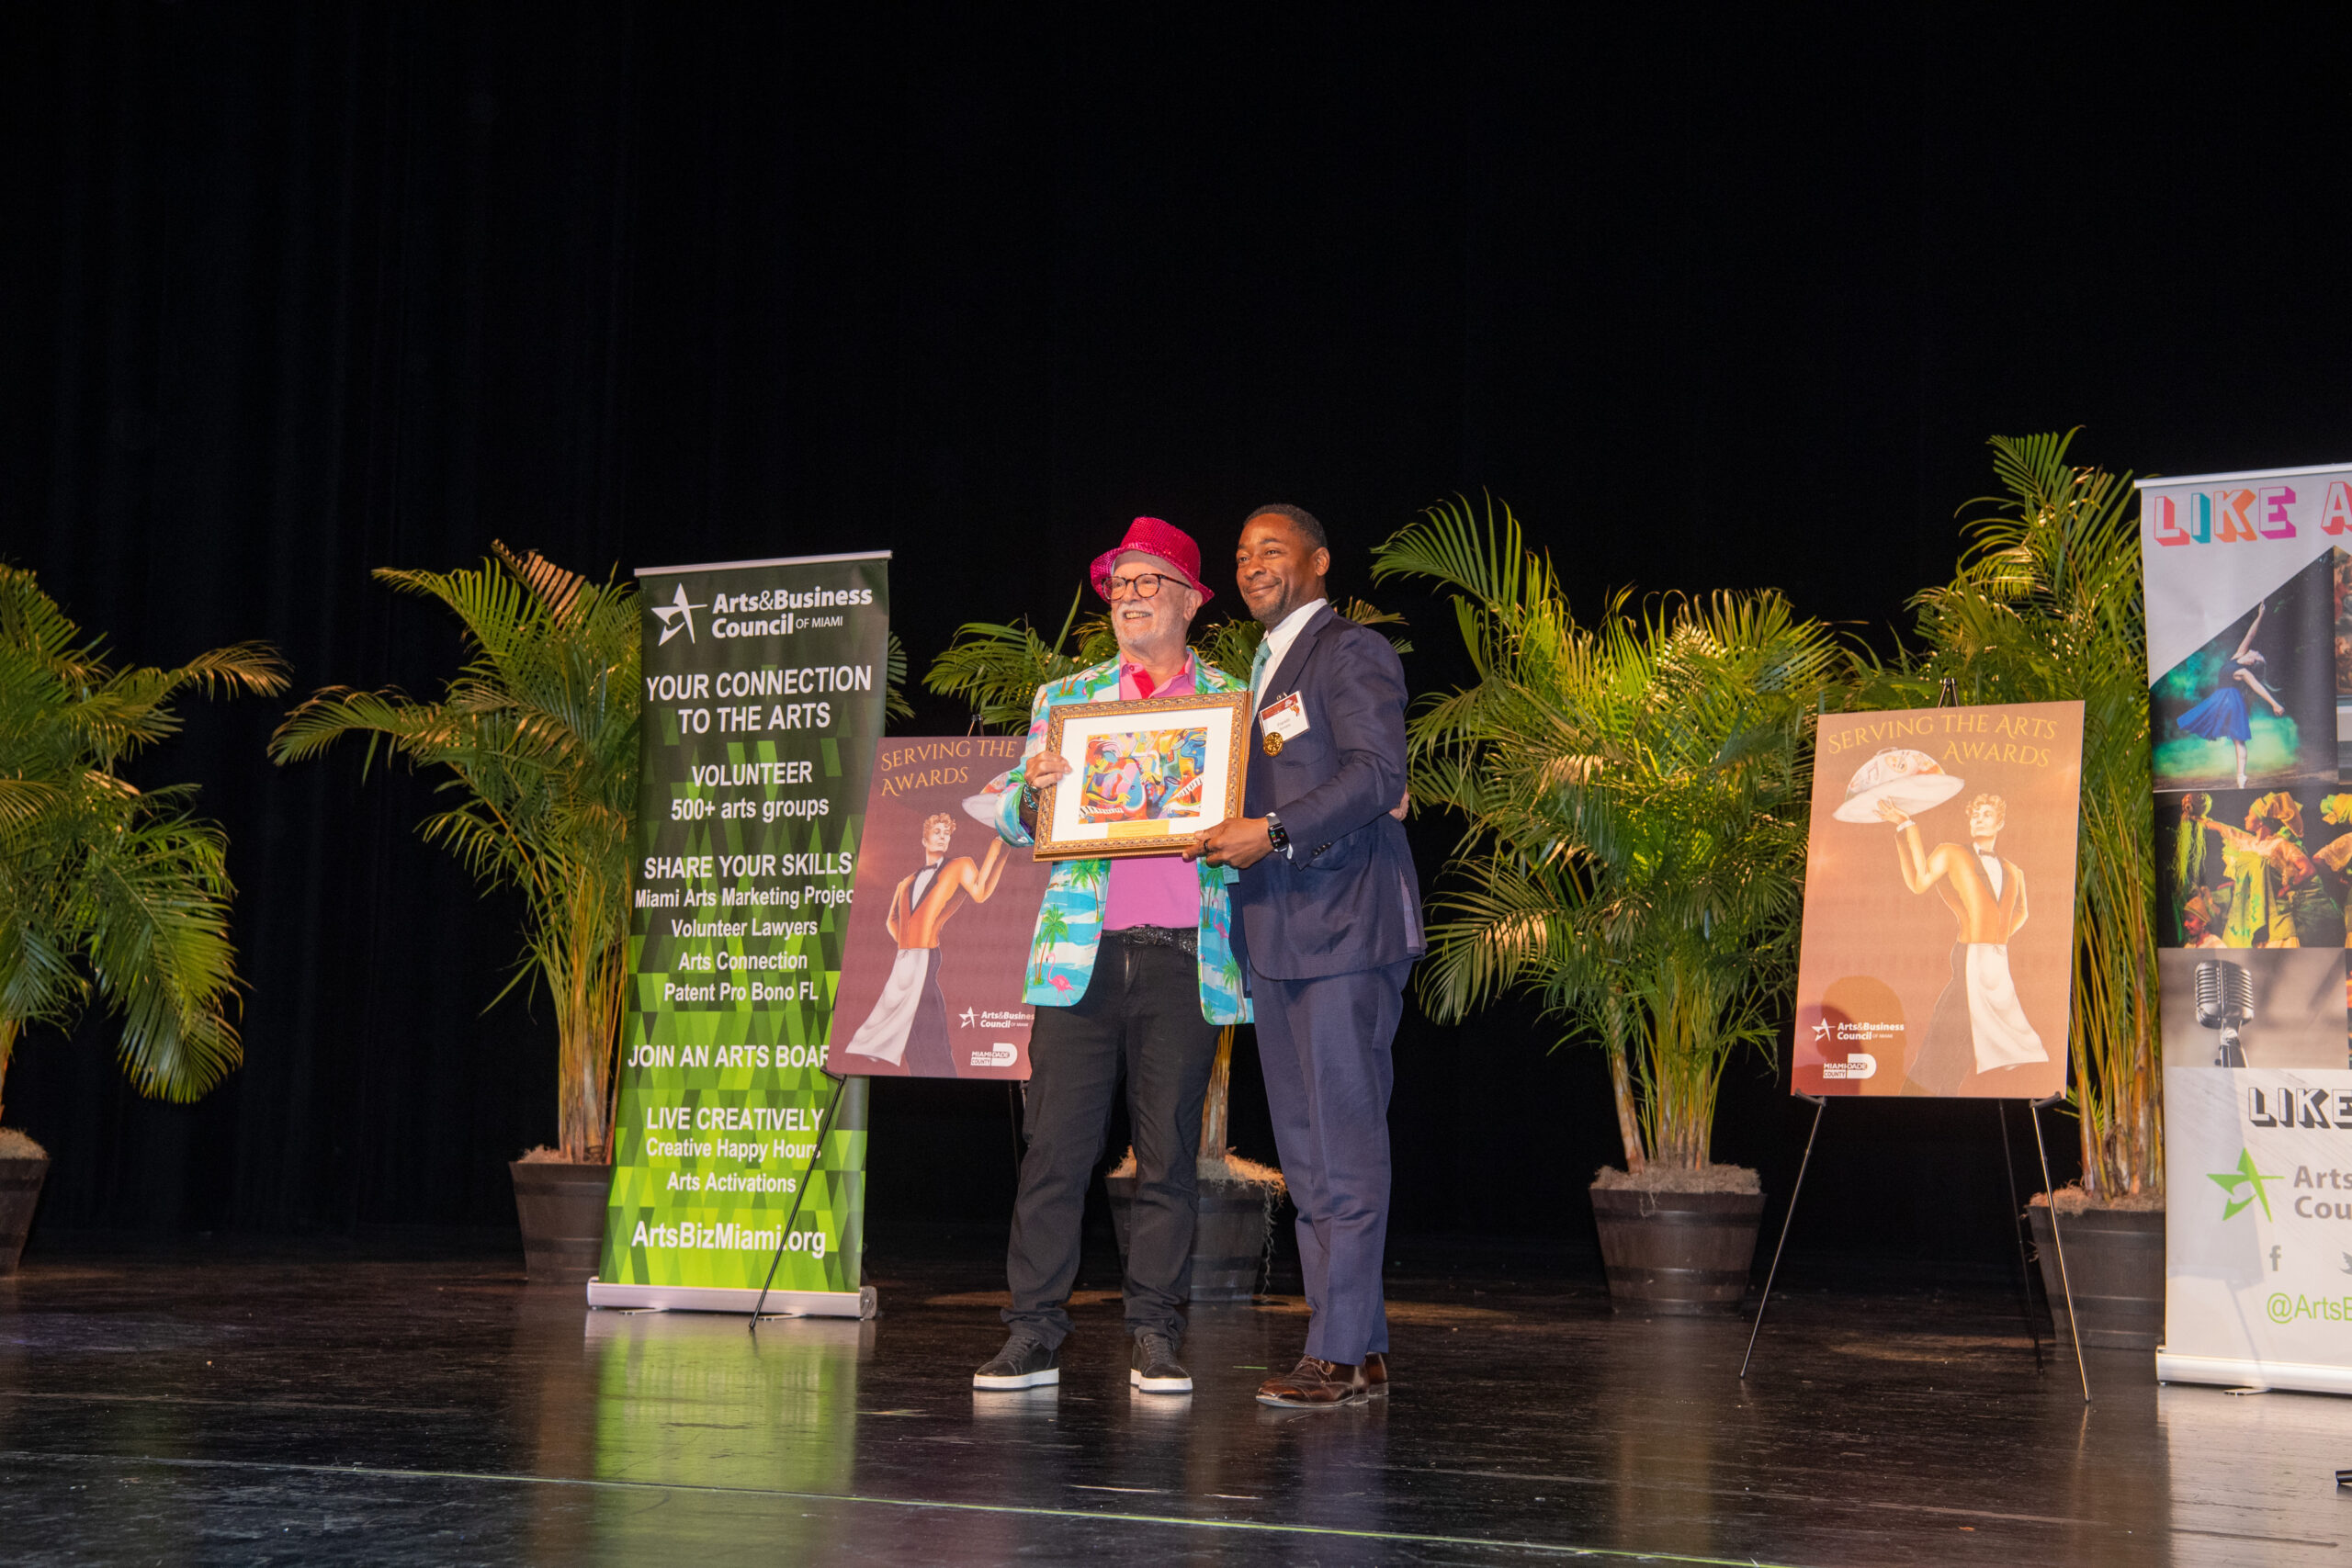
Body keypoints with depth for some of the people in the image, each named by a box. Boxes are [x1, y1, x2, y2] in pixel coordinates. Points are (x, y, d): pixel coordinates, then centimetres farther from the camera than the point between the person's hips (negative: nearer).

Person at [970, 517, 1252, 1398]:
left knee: (1169, 1155, 1)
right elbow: (1012, 819, 14)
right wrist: (1032, 791, -8)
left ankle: (1156, 1339, 7)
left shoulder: (1234, 702, 12)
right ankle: (1033, 1335, 1)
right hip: (1082, 953, 1)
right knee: (1055, 1149, -3)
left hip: (1184, 959, -1)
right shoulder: (1064, 699, 16)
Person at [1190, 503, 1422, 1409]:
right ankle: (1357, 1348, 15)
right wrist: (1224, 833, 9)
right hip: (1278, 936, 9)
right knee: (1307, 1155, 10)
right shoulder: (1264, 670, 23)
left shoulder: (1352, 653, -5)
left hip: (1345, 930, -9)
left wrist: (1273, 832, -23)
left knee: (1346, 1146, -7)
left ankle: (1341, 1354, -5)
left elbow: (1378, 773, -18)